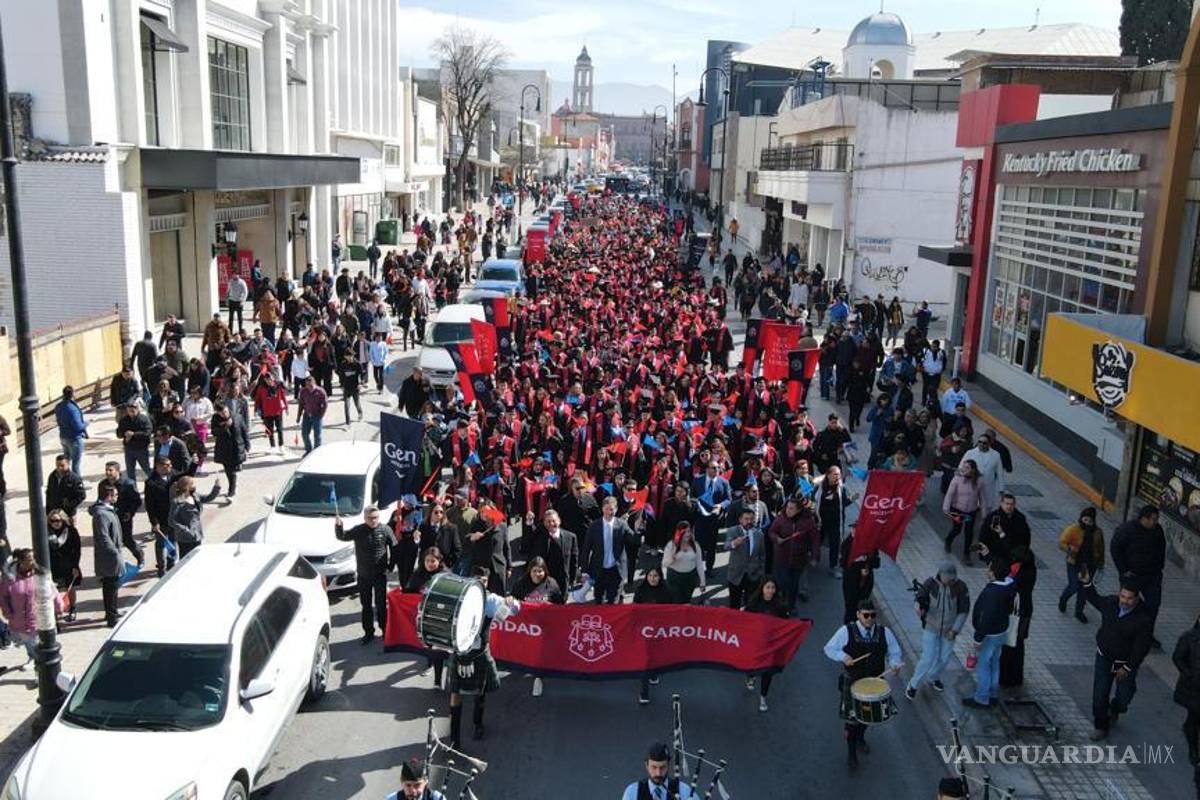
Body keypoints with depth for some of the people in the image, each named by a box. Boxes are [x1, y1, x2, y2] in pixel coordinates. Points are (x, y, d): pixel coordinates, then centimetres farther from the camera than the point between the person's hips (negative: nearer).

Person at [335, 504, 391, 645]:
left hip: (380, 574, -2)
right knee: (366, 605, 11)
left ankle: (385, 630, 18)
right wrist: (338, 526, -30)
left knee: (381, 604, 3)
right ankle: (368, 633, 22)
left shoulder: (384, 529, -8)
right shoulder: (358, 530, -4)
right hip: (363, 575, 2)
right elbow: (342, 537, -10)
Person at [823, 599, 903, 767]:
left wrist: (895, 664, -17)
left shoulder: (884, 633, -2)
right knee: (852, 715, -4)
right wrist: (843, 657, -23)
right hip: (852, 681, -3)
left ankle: (860, 738, 50)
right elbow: (829, 649, -4)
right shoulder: (846, 631, -10)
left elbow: (895, 653, 5)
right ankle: (851, 750, 17)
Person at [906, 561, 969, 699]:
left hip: (949, 630, 2)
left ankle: (932, 678, 44)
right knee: (928, 658, -6)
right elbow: (920, 598, -7)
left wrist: (955, 630, -10)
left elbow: (964, 611, -7)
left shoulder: (960, 587, -15)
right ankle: (913, 685, 13)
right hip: (930, 627, -2)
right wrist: (919, 608, -31)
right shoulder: (930, 583, -17)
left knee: (944, 658, 15)